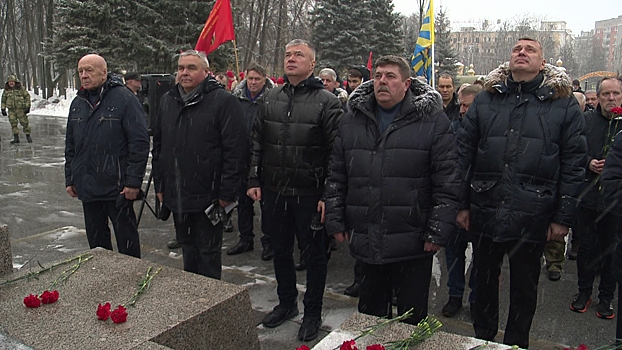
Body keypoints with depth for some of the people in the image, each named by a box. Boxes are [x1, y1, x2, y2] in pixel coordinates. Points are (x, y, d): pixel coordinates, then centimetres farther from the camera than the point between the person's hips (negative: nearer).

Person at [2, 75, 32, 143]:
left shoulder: (21, 88, -5)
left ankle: (28, 136, 15)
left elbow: (27, 96, -3)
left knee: (24, 123, 0)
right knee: (13, 124, -1)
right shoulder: (6, 90, 2)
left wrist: (28, 107, -9)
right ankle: (16, 138, 4)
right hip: (11, 110, 3)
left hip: (21, 109, -2)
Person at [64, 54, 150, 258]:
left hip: (117, 187, -7)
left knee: (126, 238, 6)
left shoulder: (124, 99, -10)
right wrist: (70, 178, 14)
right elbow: (70, 145, 18)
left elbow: (140, 142, -15)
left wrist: (133, 181, -17)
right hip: (87, 186, 7)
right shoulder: (78, 104, 11)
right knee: (96, 239, 17)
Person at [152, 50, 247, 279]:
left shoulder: (223, 101, -11)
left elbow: (236, 150, -15)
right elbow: (158, 146, 17)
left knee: (208, 251, 7)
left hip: (208, 196, -6)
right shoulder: (167, 100, 10)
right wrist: (159, 185, 13)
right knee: (187, 247, 21)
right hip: (176, 196, 7)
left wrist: (227, 193, -17)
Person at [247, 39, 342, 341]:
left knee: (315, 254, 10)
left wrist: (328, 195, -15)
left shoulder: (326, 102, -8)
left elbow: (335, 153, -11)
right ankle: (286, 303, 39)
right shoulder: (271, 98, 9)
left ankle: (312, 313, 28)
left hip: (310, 194, -5)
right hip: (274, 192, 5)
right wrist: (254, 180, 6)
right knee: (281, 250, 18)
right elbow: (257, 143, 13)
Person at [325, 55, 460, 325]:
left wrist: (438, 231, -11)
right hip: (366, 240, 4)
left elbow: (447, 182, -7)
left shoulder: (433, 121, -4)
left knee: (412, 317, 13)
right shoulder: (352, 120, 8)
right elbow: (336, 176, 10)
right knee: (369, 314, 21)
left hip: (413, 242, -3)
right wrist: (336, 221, 6)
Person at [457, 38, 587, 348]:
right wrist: (461, 203, -3)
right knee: (484, 281, 17)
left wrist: (563, 216, -7)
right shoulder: (485, 99, 5)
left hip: (532, 216, -1)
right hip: (485, 211, 2)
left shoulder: (564, 104, 1)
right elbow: (464, 153, 2)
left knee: (524, 287, 15)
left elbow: (574, 163, -2)